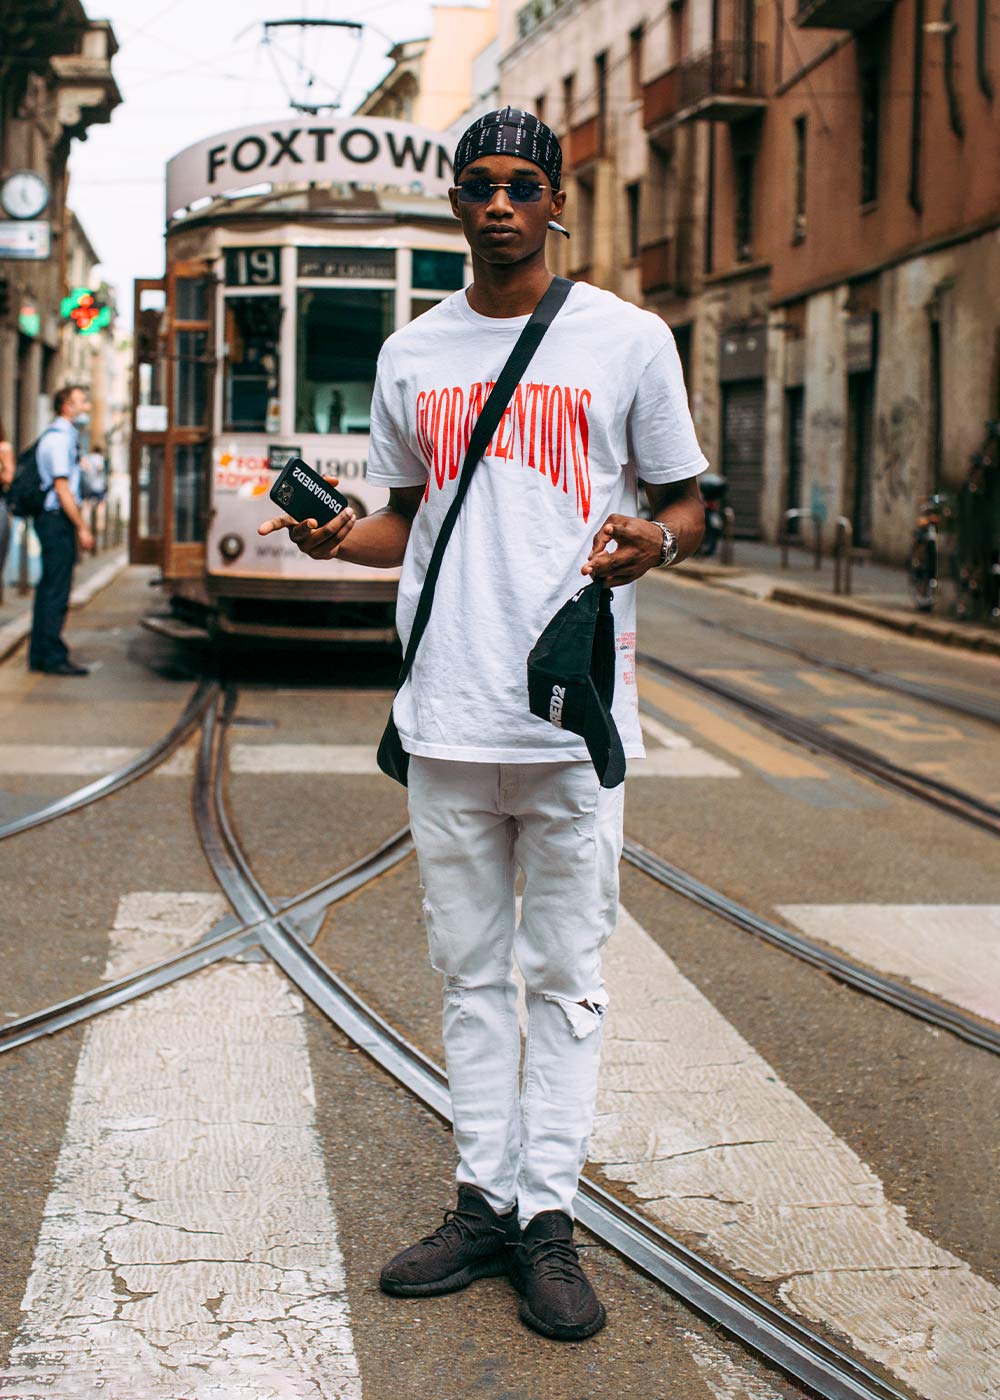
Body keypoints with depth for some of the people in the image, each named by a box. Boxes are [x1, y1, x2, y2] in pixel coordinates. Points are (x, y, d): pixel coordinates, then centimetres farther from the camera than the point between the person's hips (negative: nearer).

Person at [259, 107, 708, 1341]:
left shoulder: (629, 341, 1)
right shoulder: (411, 355, 12)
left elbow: (686, 503, 6)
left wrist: (653, 541, -17)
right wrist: (336, 536, -2)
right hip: (447, 718, 4)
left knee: (563, 973, 2)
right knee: (469, 969, 10)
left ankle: (549, 1217, 10)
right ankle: (483, 1203, 20)